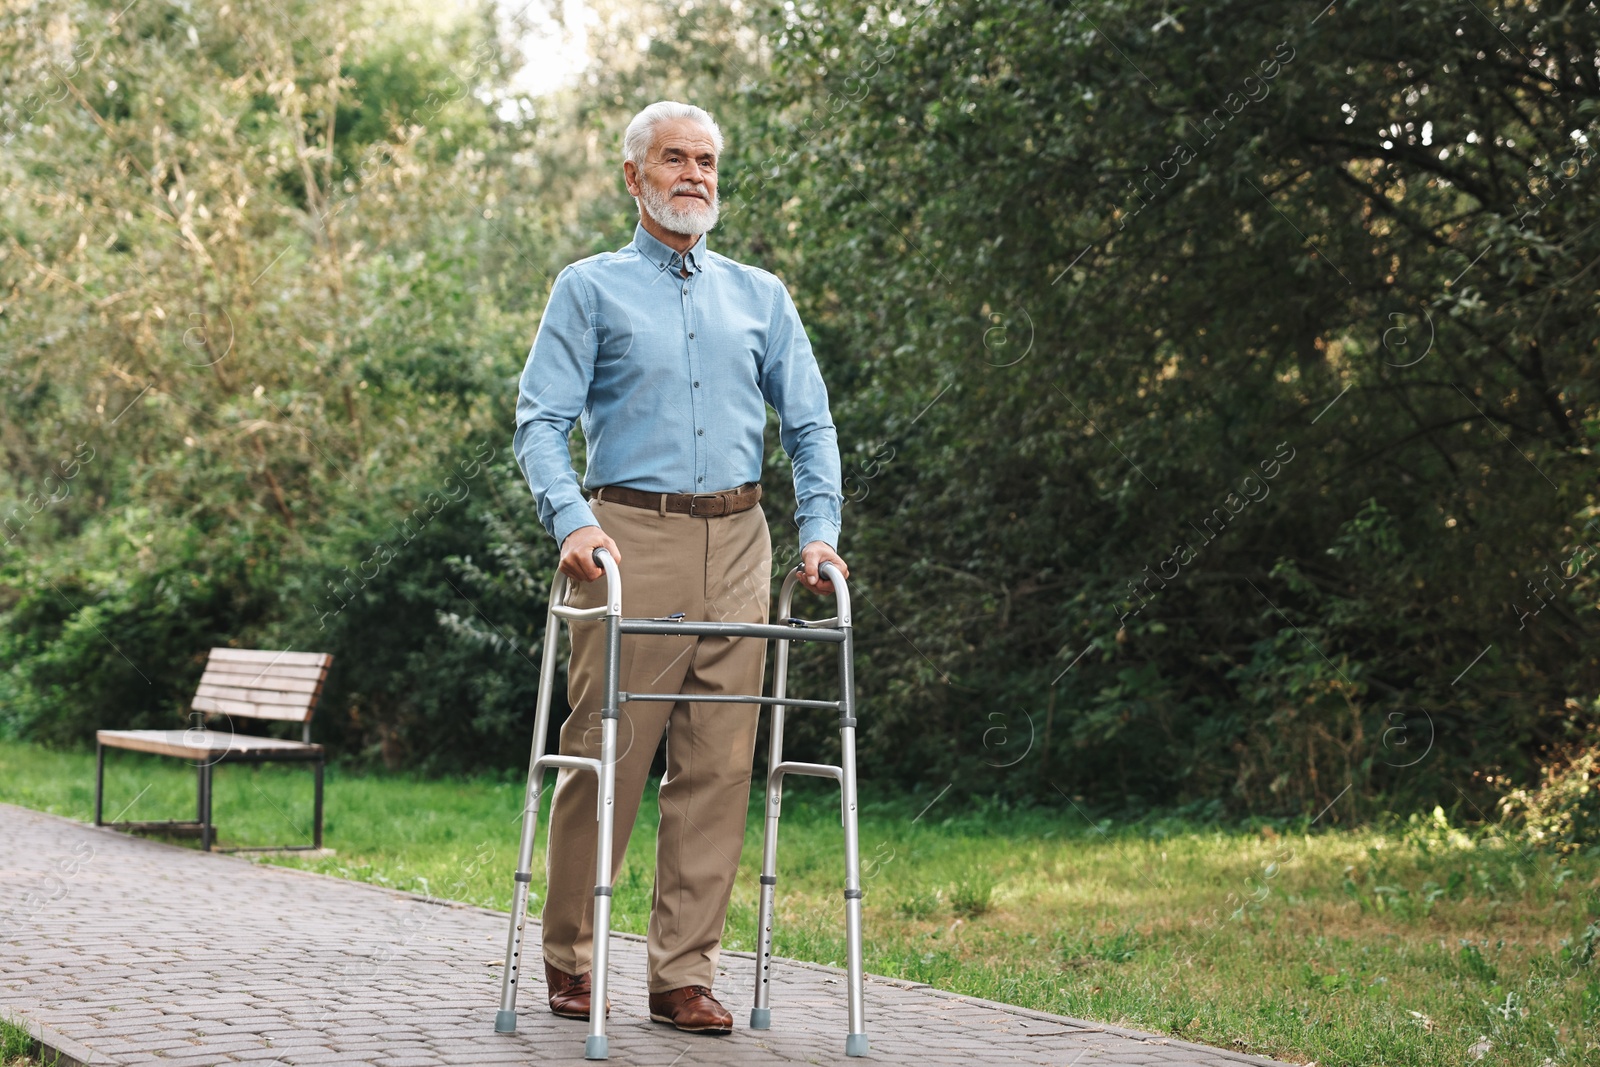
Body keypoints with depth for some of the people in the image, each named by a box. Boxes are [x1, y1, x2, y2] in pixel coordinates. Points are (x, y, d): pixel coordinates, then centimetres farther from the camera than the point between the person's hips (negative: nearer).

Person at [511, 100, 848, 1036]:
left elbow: (810, 423, 15)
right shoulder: (592, 289, 8)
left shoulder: (761, 296, 18)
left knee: (719, 764, -1)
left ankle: (685, 974, 4)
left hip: (737, 543, 3)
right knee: (608, 751, -4)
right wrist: (573, 517, -17)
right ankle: (569, 959, 12)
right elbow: (541, 419, -1)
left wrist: (820, 529, 1)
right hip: (633, 536, -3)